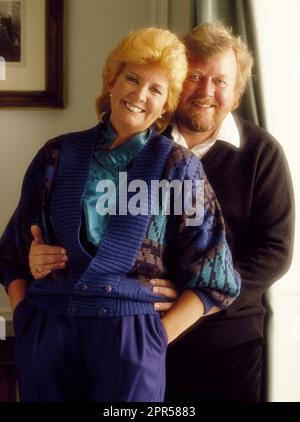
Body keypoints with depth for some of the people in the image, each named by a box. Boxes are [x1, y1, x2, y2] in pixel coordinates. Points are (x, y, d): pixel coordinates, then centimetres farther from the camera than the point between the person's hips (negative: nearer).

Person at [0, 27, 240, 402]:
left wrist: (155, 337, -8)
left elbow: (212, 280, 0)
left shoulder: (178, 167, 2)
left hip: (130, 333, -2)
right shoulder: (59, 155, 8)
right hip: (46, 331, 2)